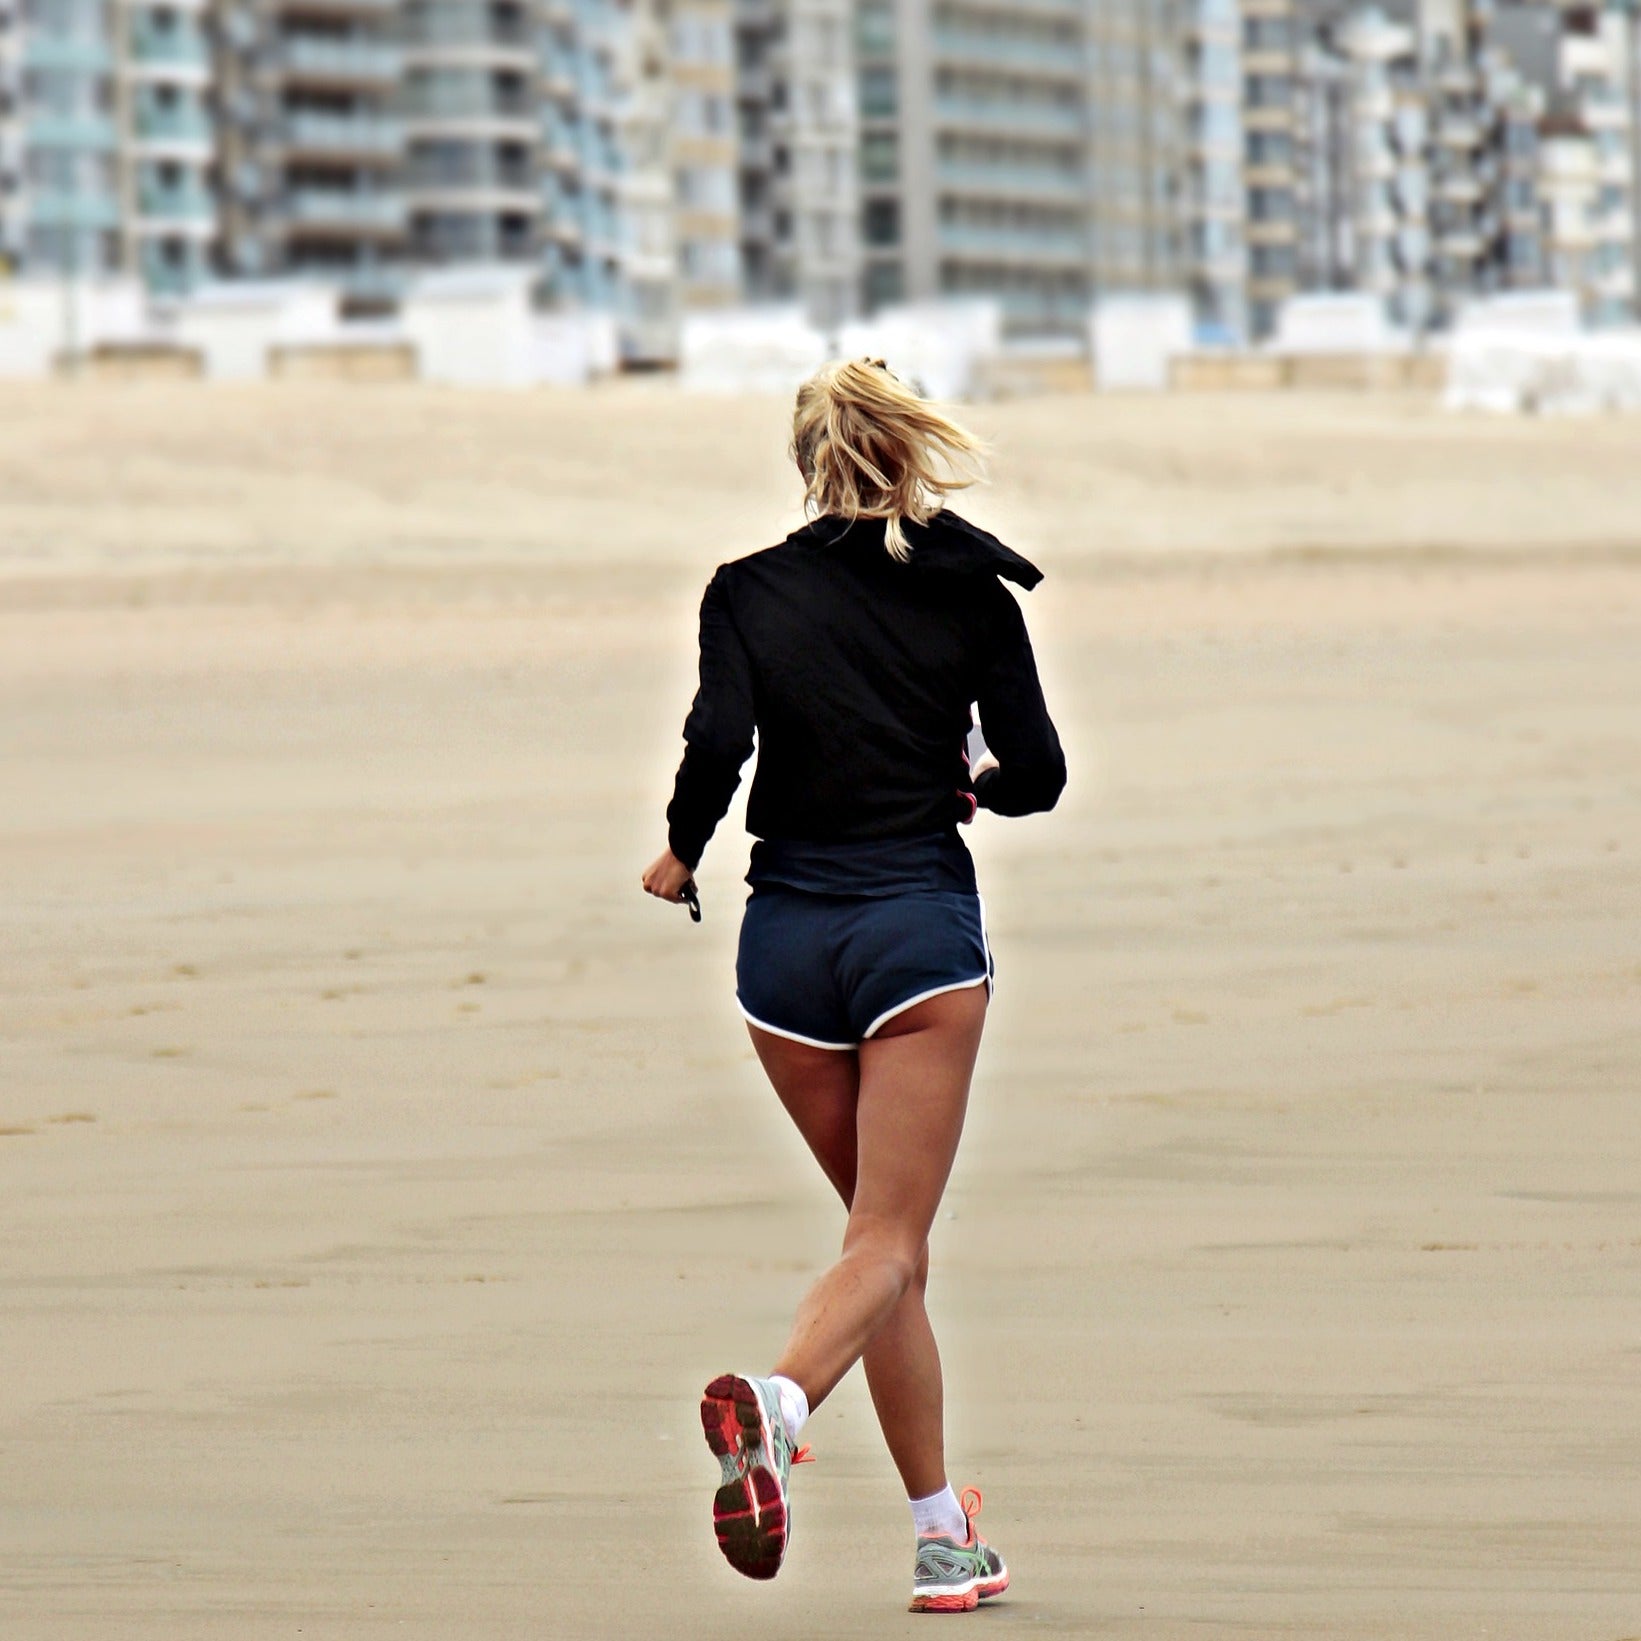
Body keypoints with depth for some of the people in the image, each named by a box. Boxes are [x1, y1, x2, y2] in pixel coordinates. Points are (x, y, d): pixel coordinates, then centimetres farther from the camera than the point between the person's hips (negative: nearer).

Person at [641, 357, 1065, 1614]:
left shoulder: (750, 593, 1)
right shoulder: (970, 590, 1)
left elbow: (717, 742, -12)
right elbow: (1037, 776, 0)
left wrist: (682, 854, 6)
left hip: (788, 936, 2)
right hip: (921, 924, -2)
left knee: (890, 1233, 15)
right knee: (889, 1239, -6)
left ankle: (944, 1534, 15)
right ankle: (777, 1400, -38)